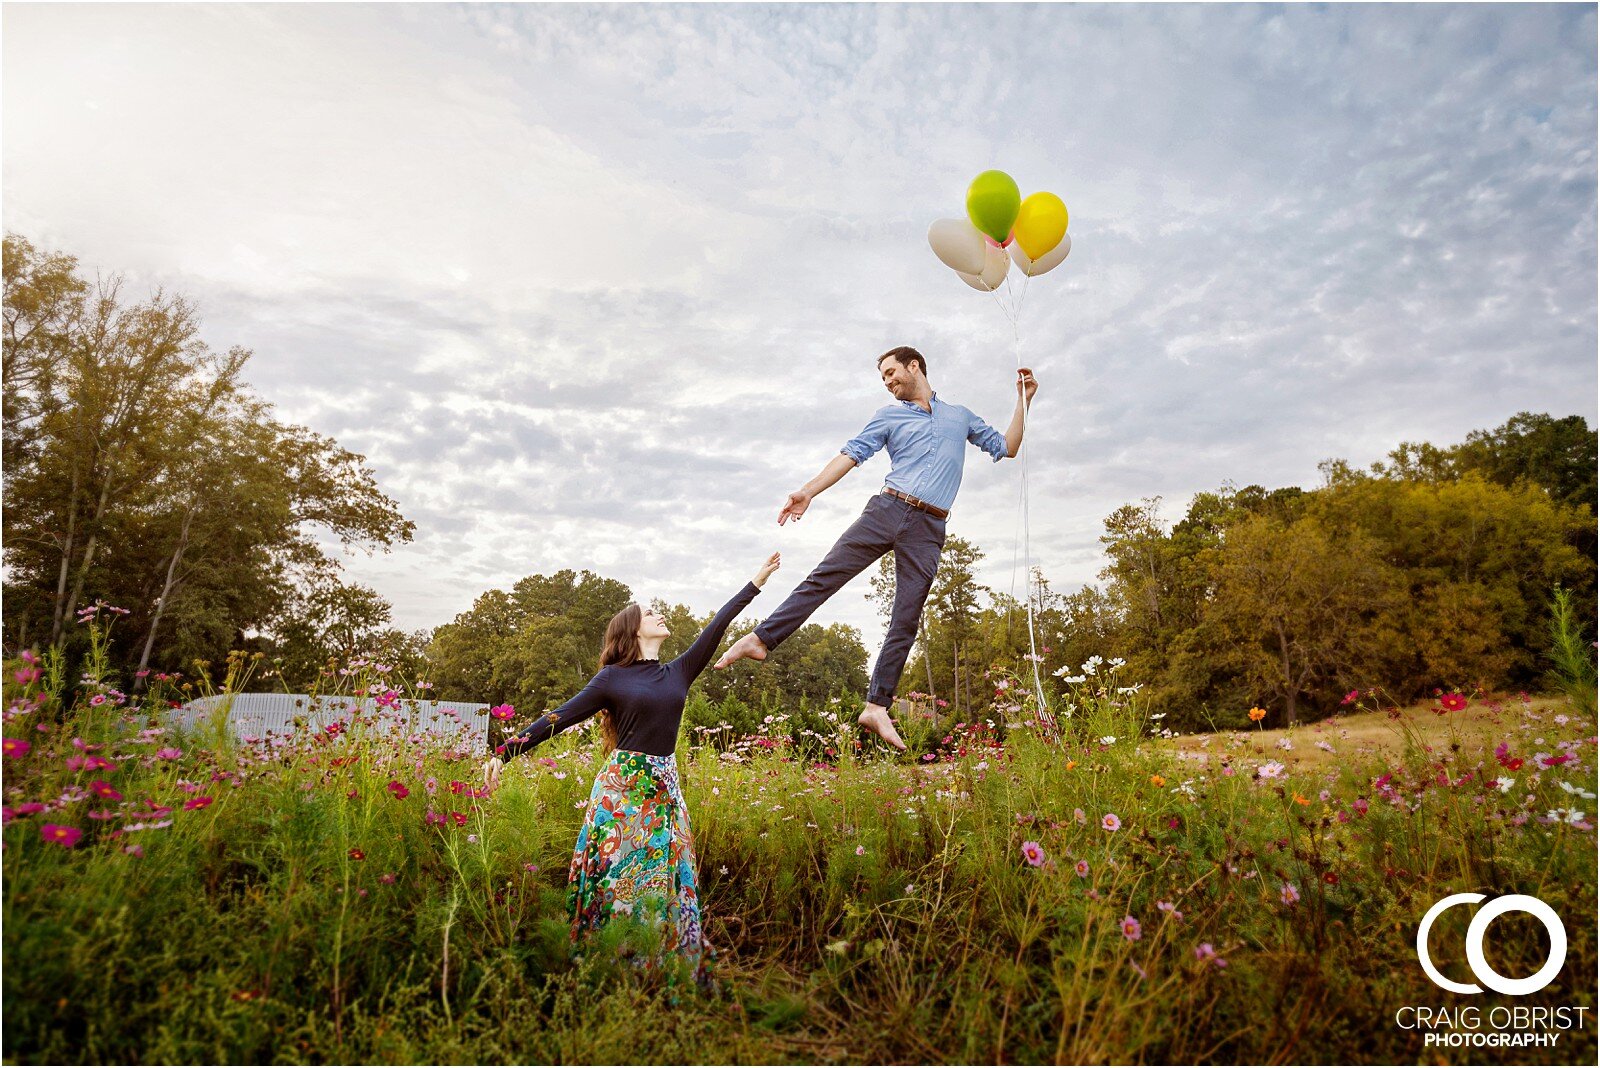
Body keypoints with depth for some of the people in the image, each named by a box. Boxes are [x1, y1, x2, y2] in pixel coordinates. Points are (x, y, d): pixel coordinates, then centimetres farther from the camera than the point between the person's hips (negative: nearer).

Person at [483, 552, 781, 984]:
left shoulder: (679, 673, 10)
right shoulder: (612, 678, 0)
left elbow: (716, 627, 9)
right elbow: (558, 718, 0)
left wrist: (756, 582, 9)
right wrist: (505, 752, -5)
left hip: (664, 790, 4)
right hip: (621, 788, -4)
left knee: (665, 885, 6)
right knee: (614, 881, 0)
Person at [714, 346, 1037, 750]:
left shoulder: (960, 416, 22)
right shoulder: (889, 416, 16)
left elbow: (1006, 447, 23)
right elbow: (852, 453, 4)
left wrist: (1024, 400, 15)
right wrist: (809, 491, -9)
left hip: (929, 529, 0)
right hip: (887, 509, 0)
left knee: (906, 622, -3)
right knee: (824, 576, -11)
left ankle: (877, 707, 1)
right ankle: (761, 639, -7)